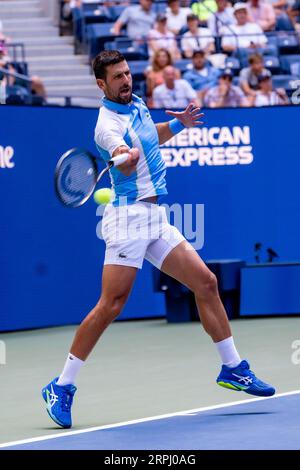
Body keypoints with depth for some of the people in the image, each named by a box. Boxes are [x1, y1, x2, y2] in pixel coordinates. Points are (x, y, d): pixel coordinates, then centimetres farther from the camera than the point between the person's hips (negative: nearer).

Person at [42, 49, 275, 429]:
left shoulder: (137, 105, 11)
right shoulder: (108, 125, -16)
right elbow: (127, 166, -36)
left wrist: (177, 125, 13)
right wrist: (125, 156, -58)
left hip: (156, 219, 9)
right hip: (128, 216, -8)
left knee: (206, 283, 6)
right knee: (111, 305, -14)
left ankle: (232, 368, 17)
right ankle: (61, 387, -8)